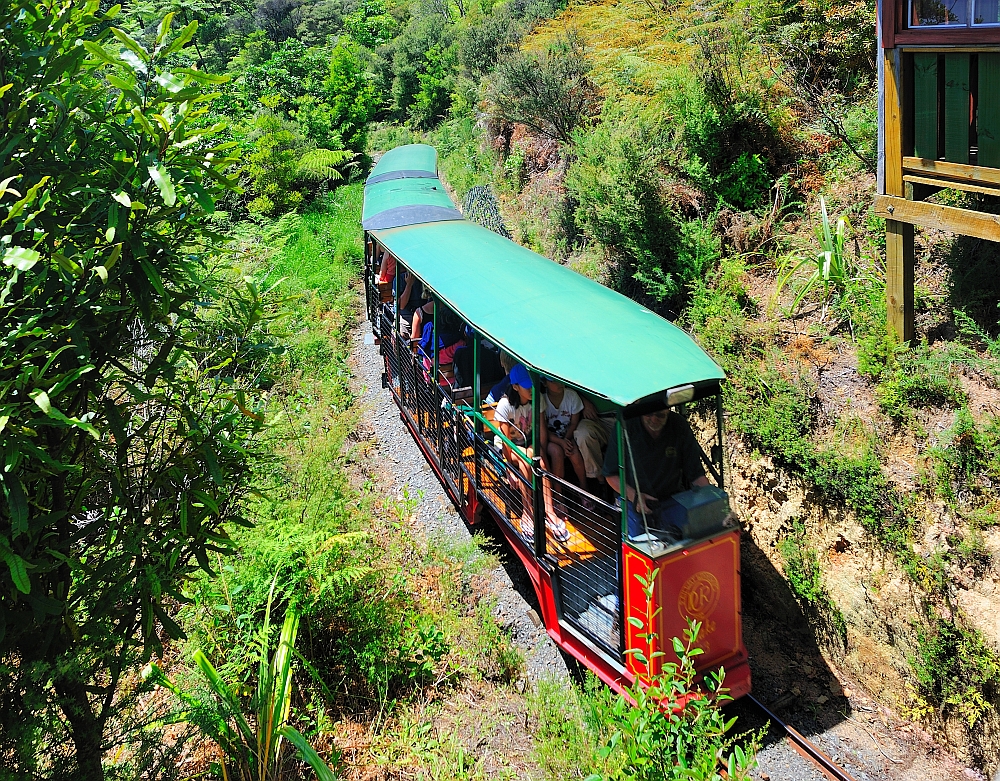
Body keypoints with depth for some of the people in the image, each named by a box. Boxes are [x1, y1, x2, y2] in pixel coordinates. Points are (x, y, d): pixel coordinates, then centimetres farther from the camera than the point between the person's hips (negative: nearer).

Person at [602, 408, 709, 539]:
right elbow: (611, 474, -5)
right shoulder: (625, 427, -14)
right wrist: (633, 496, -20)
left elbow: (696, 474, -2)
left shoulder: (680, 426, -7)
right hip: (634, 503, -2)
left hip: (671, 500, 2)